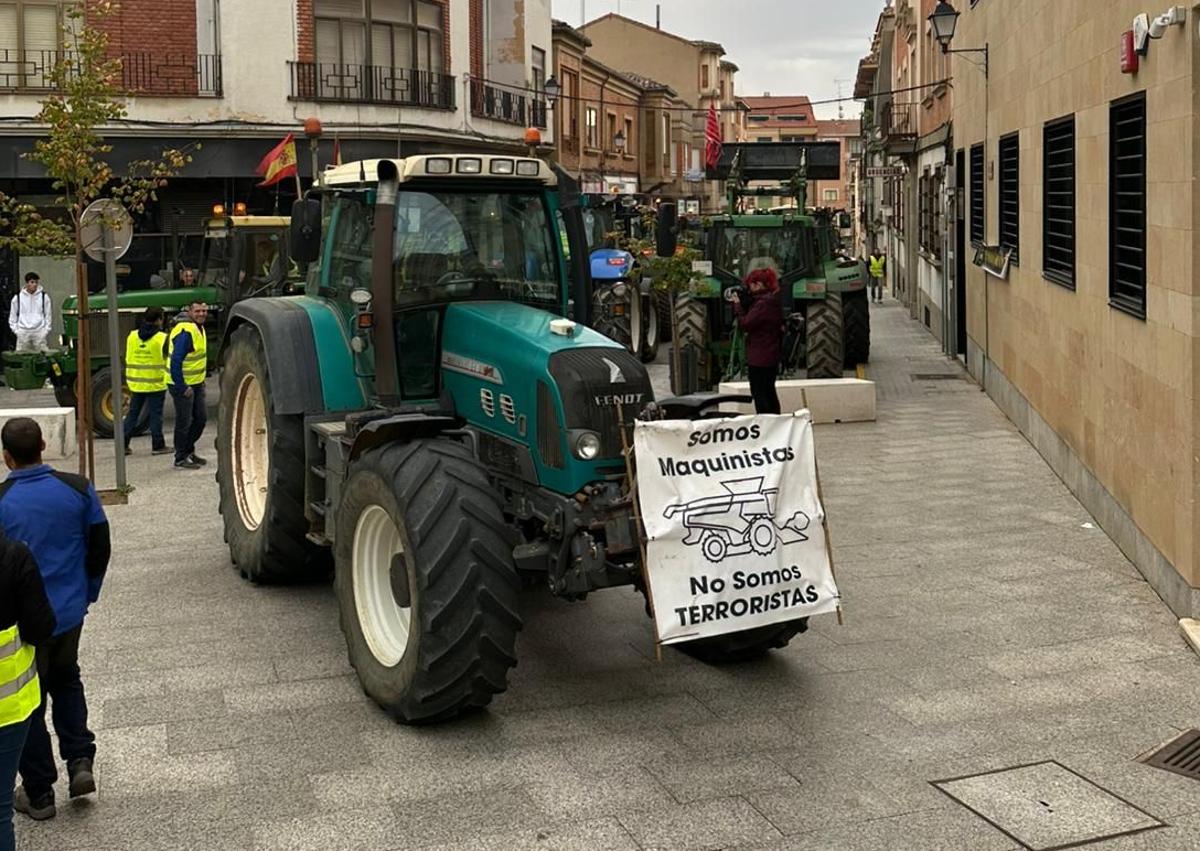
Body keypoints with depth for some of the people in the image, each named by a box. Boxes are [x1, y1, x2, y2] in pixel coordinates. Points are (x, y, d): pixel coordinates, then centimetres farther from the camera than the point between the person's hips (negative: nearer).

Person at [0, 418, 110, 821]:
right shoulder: (77, 489, -8)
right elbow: (101, 546, 1)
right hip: (70, 612, 3)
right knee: (66, 681, 27)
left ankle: (38, 793, 21)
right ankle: (80, 762, 18)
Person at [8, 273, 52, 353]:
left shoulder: (44, 297, 4)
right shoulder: (18, 297, 5)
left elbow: (48, 314, 7)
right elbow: (13, 315, 12)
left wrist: (46, 330, 0)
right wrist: (15, 329, 3)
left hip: (39, 332, -1)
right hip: (23, 332, 1)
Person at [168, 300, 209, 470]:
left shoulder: (199, 328, 9)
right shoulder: (185, 332, -22)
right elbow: (175, 362, -26)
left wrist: (201, 380, 15)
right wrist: (183, 388, -23)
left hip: (197, 383, 9)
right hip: (182, 385, -9)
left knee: (200, 418, 15)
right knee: (184, 422, 0)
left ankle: (189, 451, 30)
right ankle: (181, 458, 12)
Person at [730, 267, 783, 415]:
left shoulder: (763, 304, -19)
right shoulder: (773, 301, 13)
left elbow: (745, 324, -18)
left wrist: (737, 304, -9)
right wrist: (741, 304, 6)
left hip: (759, 359, -10)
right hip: (771, 358, 10)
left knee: (759, 394, -6)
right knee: (769, 393, 17)